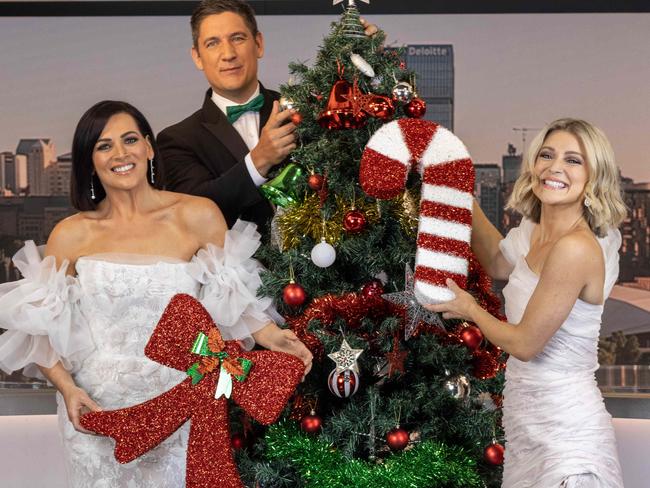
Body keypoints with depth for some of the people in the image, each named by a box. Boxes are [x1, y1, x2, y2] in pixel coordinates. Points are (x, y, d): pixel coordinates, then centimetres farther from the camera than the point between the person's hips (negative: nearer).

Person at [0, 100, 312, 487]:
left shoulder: (198, 216, -3)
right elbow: (40, 327, 5)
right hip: (97, 410, 1)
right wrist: (68, 388, -10)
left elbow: (227, 300, 3)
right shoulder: (71, 235, 0)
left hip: (179, 404, 0)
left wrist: (269, 335, -15)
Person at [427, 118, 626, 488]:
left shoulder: (577, 248, -23)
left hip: (566, 430, -9)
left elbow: (525, 343, -18)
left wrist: (469, 309, 1)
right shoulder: (533, 233, 3)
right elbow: (497, 263, 26)